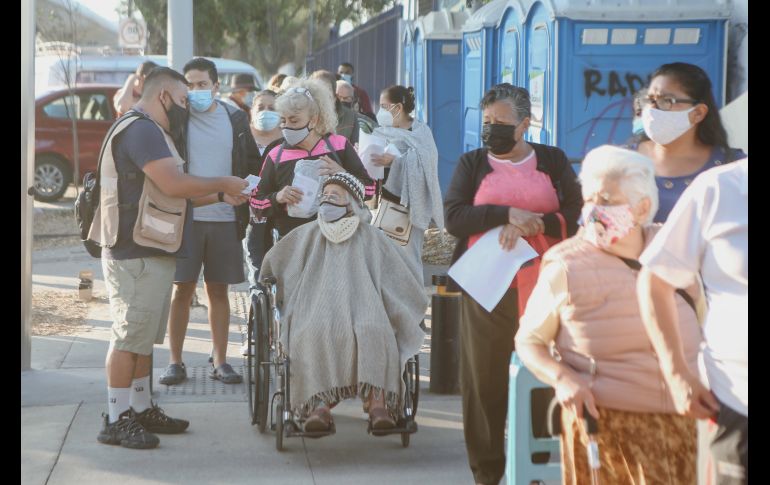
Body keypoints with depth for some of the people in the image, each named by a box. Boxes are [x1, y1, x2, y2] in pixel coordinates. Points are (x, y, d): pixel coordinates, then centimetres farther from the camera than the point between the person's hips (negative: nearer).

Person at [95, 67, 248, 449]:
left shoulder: (150, 131, 19)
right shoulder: (141, 130, -16)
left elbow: (168, 192, 16)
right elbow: (175, 184, -26)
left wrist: (223, 193, 10)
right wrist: (223, 184, -12)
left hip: (150, 252, 11)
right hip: (135, 254, -11)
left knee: (143, 335, 16)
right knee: (130, 335, -8)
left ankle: (141, 410, 24)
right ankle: (117, 421, -4)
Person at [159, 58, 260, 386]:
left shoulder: (235, 118, 7)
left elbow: (252, 163, 15)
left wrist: (243, 208, 5)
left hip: (225, 219, 2)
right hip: (185, 217, -2)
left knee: (218, 290, 7)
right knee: (182, 290, 1)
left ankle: (220, 361, 13)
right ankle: (175, 361, 8)